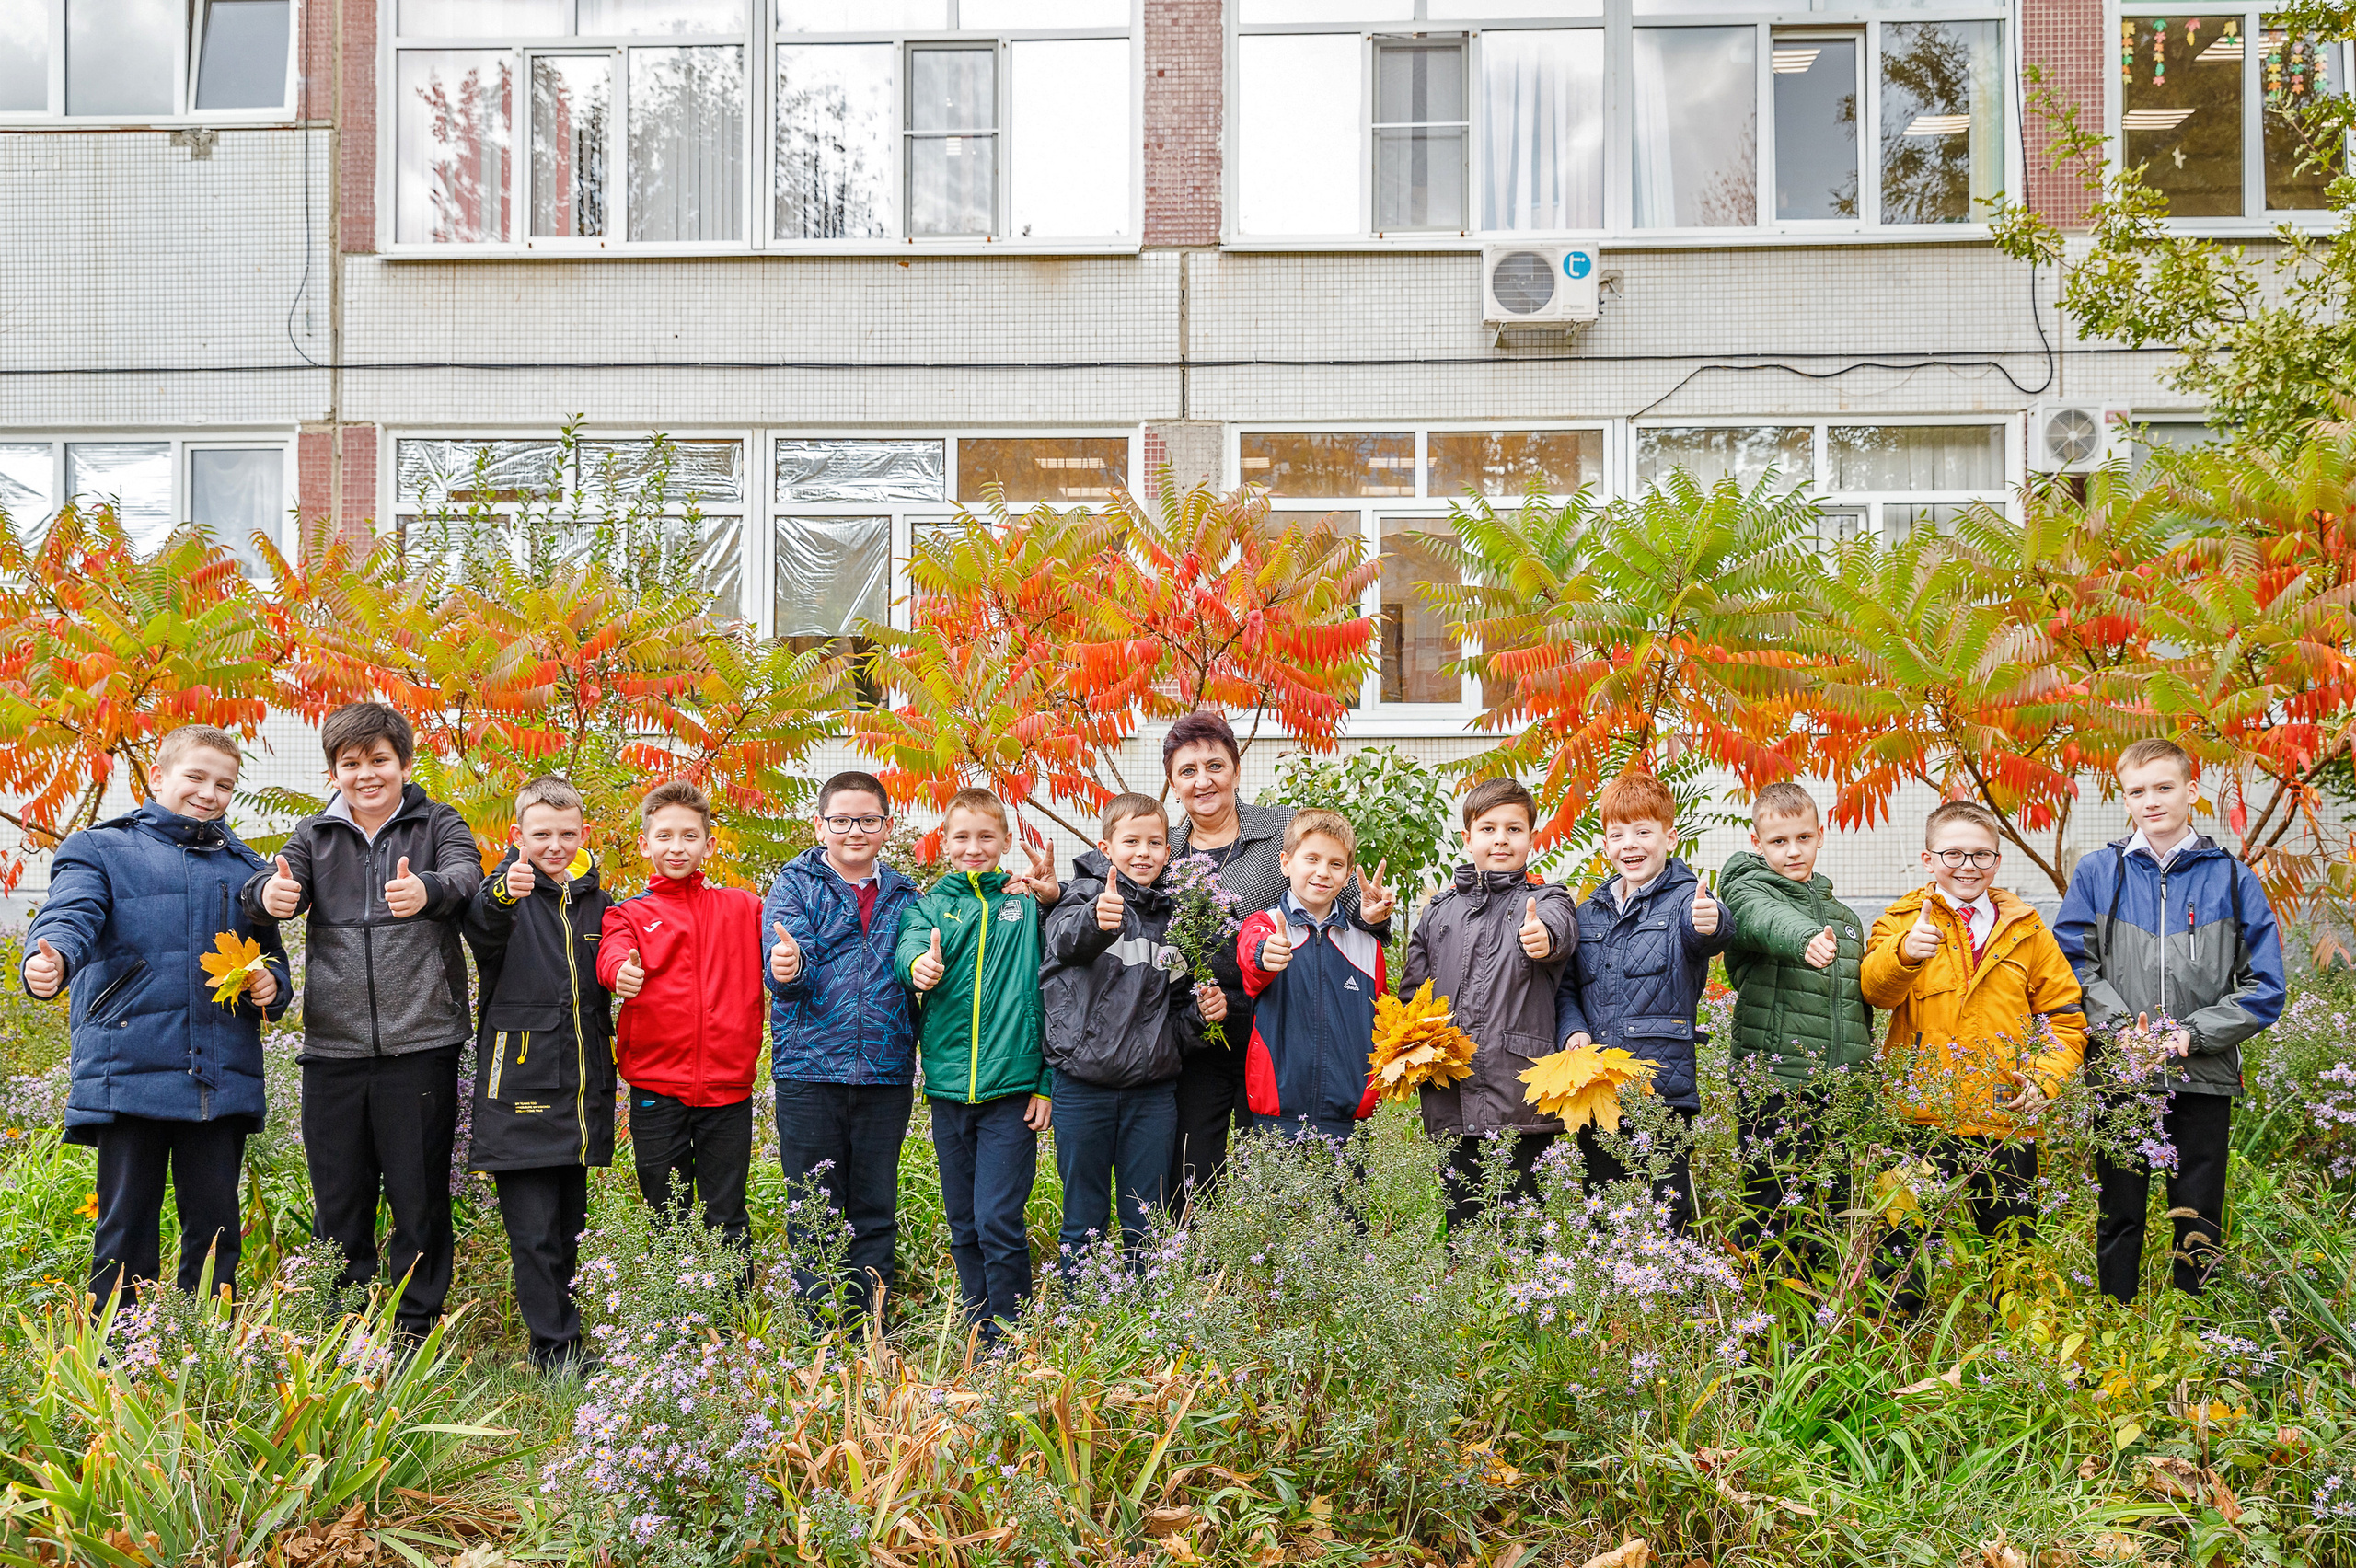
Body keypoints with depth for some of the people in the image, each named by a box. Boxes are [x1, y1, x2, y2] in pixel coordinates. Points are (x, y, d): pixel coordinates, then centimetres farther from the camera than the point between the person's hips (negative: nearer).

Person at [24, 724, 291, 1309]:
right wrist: (49, 958, -35)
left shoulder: (247, 869, 20)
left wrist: (272, 986, 3)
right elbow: (71, 915, -12)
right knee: (126, 1224, 0)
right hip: (129, 1075, -3)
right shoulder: (100, 850, 7)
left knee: (215, 1226, 6)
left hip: (223, 1080, 4)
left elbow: (271, 956, 28)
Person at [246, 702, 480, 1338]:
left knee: (420, 1199, 4)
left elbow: (466, 873, -15)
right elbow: (280, 883, -6)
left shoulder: (439, 825, 5)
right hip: (333, 1045, 3)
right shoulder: (314, 834, 12)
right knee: (338, 1201, 10)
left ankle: (415, 1328, 15)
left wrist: (427, 890, -39)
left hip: (420, 1042, -2)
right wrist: (270, 894, -32)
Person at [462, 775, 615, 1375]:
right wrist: (503, 895, -52)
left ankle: (560, 1333, 26)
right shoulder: (507, 893, -5)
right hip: (519, 1089, -5)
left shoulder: (596, 903, 12)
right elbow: (481, 929, -30)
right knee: (534, 1231, -5)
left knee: (568, 1227, 14)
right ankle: (556, 1347, 2)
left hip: (581, 1092, 5)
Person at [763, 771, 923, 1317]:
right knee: (814, 1215, 3)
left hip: (886, 1072, 3)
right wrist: (788, 970, -35)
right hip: (810, 1071, -3)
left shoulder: (903, 897, 11)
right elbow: (791, 978, -12)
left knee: (876, 1212, 9)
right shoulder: (795, 885, 1)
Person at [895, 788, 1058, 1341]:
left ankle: (1008, 1338, 3)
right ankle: (978, 1331, 25)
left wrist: (1048, 1082, -1)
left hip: (1011, 1087, -3)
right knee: (963, 1227, 12)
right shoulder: (929, 905, 9)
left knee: (999, 1222, -9)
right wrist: (919, 965, -38)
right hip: (948, 1088, 3)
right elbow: (911, 945, -13)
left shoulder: (1028, 903, 4)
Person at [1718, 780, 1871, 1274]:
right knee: (1770, 1213, -4)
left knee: (1838, 1209, 8)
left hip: (1842, 1089, 6)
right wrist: (1805, 937, -50)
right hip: (1773, 1082, -5)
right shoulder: (1749, 891, -2)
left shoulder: (1845, 917, 18)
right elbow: (1766, 920, -28)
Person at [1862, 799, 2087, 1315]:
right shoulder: (1904, 920, 1)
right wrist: (1905, 952, -40)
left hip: (2008, 1120, 3)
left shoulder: (2025, 929, 11)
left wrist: (2045, 1077, -2)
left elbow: (2064, 1015, 15)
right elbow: (1875, 988, -18)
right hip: (1923, 1117, -3)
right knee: (1905, 1250, 1)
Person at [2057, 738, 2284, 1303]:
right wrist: (2122, 1024, -13)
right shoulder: (2098, 872, 4)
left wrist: (2192, 1034, -11)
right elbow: (2073, 964, 2)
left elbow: (2264, 988, 1)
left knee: (2199, 1222, 7)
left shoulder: (2232, 880, 3)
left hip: (2204, 1076, 0)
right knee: (2120, 1215, 8)